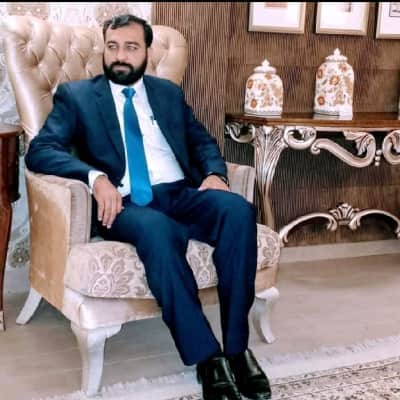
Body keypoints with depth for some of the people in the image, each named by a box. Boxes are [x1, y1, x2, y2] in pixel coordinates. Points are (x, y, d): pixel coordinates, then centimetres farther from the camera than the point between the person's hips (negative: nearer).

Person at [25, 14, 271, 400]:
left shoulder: (169, 92, 23)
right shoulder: (76, 94, 11)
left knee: (238, 210, -28)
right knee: (157, 229, -39)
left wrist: (214, 172, -2)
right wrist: (95, 176, -20)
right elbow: (39, 150, -2)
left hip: (181, 194, 4)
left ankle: (237, 346, -23)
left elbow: (203, 141, 23)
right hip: (126, 203, -4)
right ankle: (206, 356, -31)